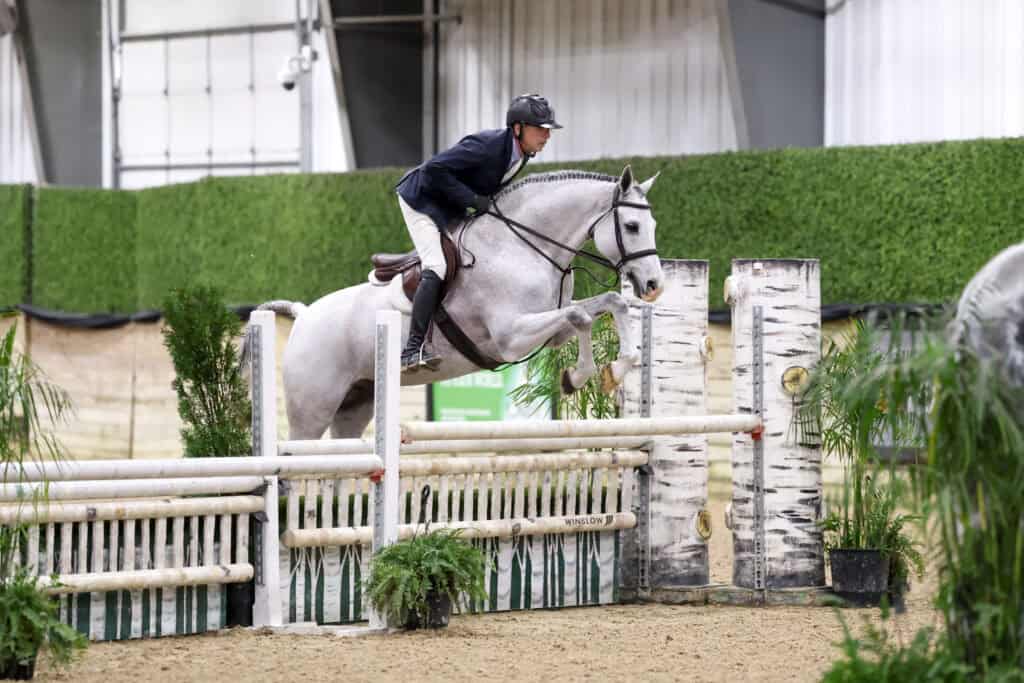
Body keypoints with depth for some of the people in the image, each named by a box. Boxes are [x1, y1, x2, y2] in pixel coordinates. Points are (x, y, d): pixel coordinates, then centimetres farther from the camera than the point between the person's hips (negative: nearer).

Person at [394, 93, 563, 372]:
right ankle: (414, 347, -25)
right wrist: (473, 199, -30)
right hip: (422, 199, -9)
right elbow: (433, 170, -32)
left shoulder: (521, 155, -4)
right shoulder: (487, 145, -30)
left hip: (451, 208, 9)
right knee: (436, 268, -22)